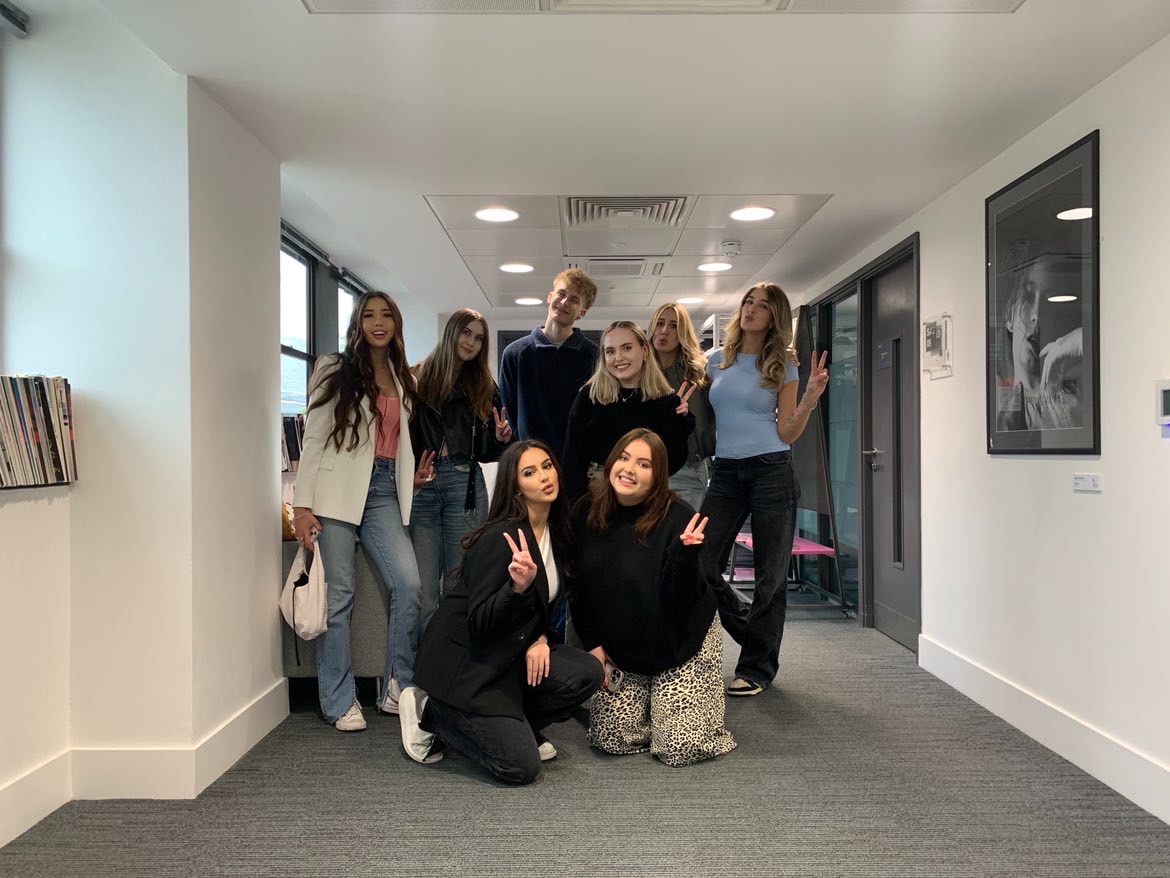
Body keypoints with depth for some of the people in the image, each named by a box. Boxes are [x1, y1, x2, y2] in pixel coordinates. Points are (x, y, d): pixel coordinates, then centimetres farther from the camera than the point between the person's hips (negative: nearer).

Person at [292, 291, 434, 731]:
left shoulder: (402, 379, 17)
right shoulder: (335, 371, 3)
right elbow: (313, 439, -2)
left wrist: (414, 475, 6)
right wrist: (302, 506, -9)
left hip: (384, 491, 4)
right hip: (338, 490, -4)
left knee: (408, 584, -10)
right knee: (338, 595, -2)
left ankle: (399, 688, 5)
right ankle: (339, 702, 9)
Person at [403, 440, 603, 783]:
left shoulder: (557, 531, 3)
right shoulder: (501, 537, -21)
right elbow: (479, 623, -22)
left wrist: (541, 640, -7)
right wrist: (518, 587, -39)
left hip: (507, 654, 8)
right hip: (462, 660, -8)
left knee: (587, 673, -14)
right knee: (521, 767, -13)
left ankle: (509, 725, 7)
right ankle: (431, 712, 5)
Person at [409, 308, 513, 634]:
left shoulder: (485, 387, 14)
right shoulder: (419, 378, 7)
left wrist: (501, 439, -4)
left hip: (464, 484, 2)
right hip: (420, 483, -1)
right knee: (423, 584, -2)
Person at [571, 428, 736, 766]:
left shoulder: (677, 517, -20)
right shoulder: (586, 511, -7)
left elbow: (685, 598, -22)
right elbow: (579, 585, 2)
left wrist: (686, 553, -39)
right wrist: (593, 643, -2)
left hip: (681, 643, -3)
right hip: (620, 646, 4)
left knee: (680, 747, -11)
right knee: (612, 739, -4)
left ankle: (670, 699, 23)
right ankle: (651, 699, 27)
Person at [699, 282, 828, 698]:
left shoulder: (783, 366, 4)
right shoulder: (715, 360, 11)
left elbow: (787, 434, -1)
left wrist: (811, 397, -13)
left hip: (771, 472, -3)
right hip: (725, 472, 3)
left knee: (770, 575, 1)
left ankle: (757, 667, 16)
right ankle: (757, 631, 23)